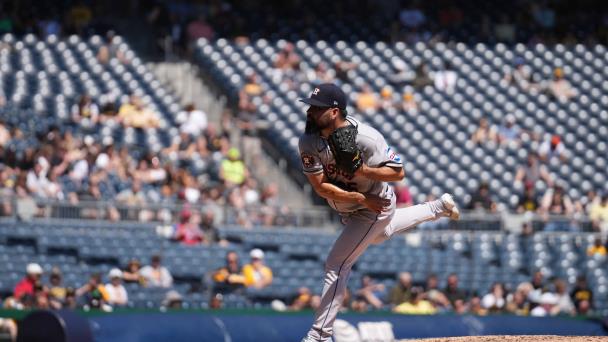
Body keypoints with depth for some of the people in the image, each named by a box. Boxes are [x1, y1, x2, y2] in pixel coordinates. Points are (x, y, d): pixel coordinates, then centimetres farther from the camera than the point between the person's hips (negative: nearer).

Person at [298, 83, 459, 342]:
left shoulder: (366, 138, -33)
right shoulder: (309, 141, -20)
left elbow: (398, 172, -26)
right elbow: (319, 186, -21)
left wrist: (362, 171, -43)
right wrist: (358, 198, -33)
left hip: (375, 207, -7)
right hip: (349, 210, 7)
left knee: (336, 266, -12)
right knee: (379, 234, 37)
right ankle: (439, 208, 56)